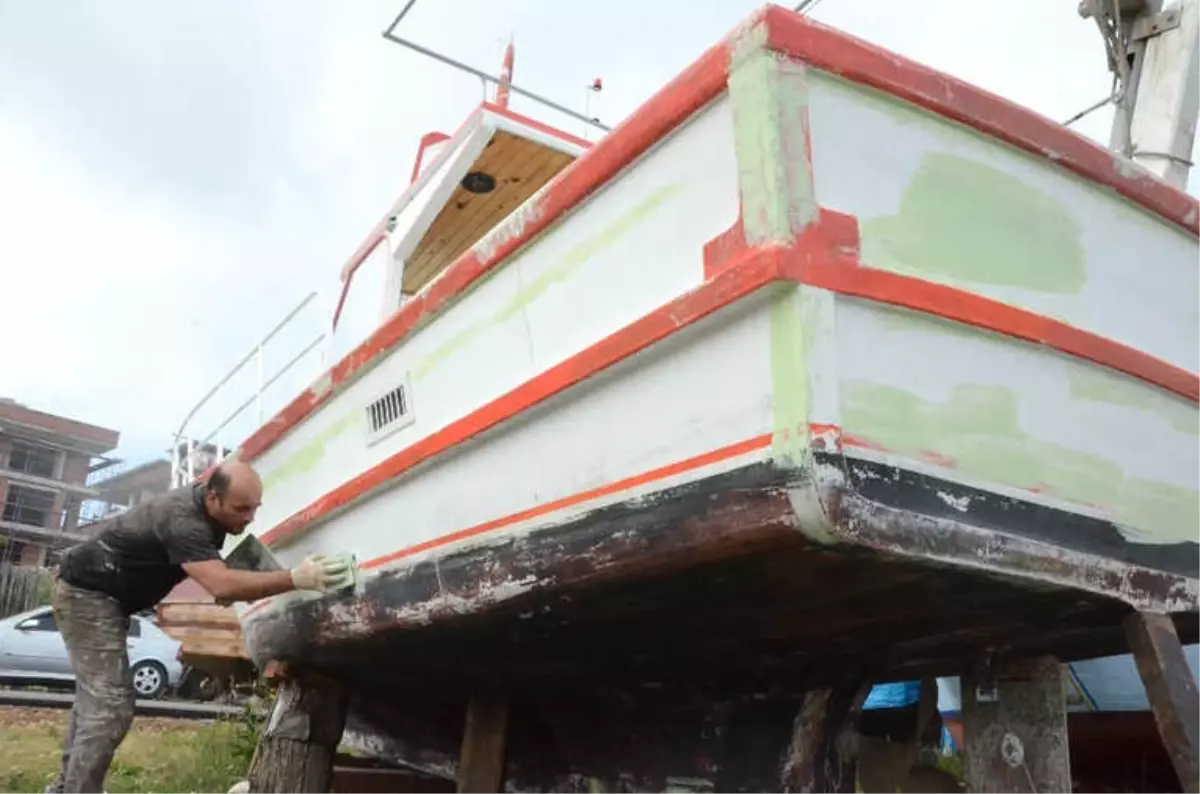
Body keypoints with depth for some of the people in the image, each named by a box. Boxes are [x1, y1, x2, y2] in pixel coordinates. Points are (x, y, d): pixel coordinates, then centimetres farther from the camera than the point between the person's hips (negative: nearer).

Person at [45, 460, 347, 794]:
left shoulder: (208, 509, -6)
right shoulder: (183, 520, -35)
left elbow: (216, 575, 11)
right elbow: (221, 586, -47)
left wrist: (232, 582, -11)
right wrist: (295, 579, -52)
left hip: (102, 595, 10)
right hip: (87, 593, -10)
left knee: (96, 698, 19)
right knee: (111, 706, -16)